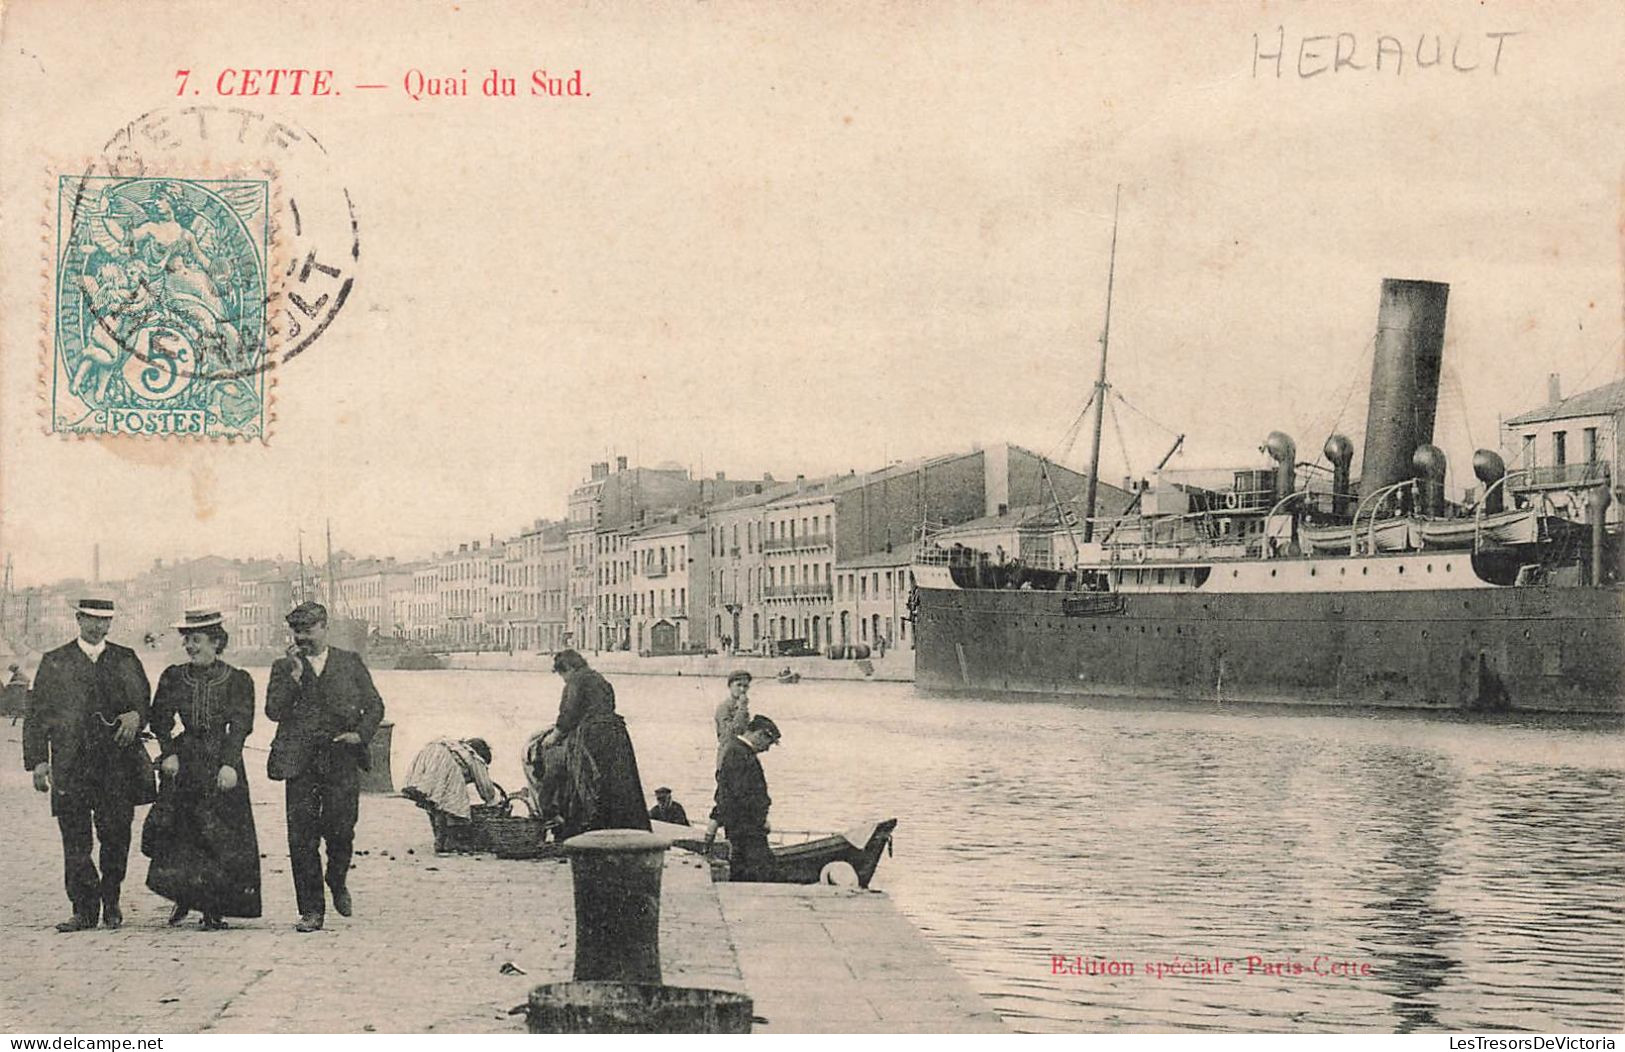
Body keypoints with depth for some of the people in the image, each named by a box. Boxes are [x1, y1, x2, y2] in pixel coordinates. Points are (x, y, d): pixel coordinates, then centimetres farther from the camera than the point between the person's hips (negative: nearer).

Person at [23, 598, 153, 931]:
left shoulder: (127, 660, 13)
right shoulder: (54, 663, 8)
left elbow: (146, 701, 17)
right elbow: (36, 716, 6)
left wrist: (135, 716, -7)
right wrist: (37, 760, -3)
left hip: (118, 763, 1)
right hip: (71, 764, -1)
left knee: (116, 834, -2)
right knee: (75, 840, -2)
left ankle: (111, 899, 18)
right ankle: (84, 909, 5)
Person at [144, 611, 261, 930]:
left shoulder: (238, 680, 1)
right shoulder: (173, 677, 8)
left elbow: (240, 725, -7)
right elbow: (160, 720, 7)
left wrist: (229, 764, -18)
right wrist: (168, 753, -9)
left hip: (221, 763, -2)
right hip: (185, 763, 2)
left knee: (222, 836, -4)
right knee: (177, 831, -4)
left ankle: (214, 909, 4)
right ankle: (183, 897, 14)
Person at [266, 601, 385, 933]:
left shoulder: (350, 663, 11)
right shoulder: (284, 668, 11)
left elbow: (374, 706, 13)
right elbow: (273, 711, -1)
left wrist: (361, 734, -3)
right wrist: (295, 674, -8)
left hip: (342, 759, -1)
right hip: (301, 761, 1)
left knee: (340, 828, -8)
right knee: (302, 836, -3)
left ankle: (338, 883, 23)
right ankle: (311, 911, 5)